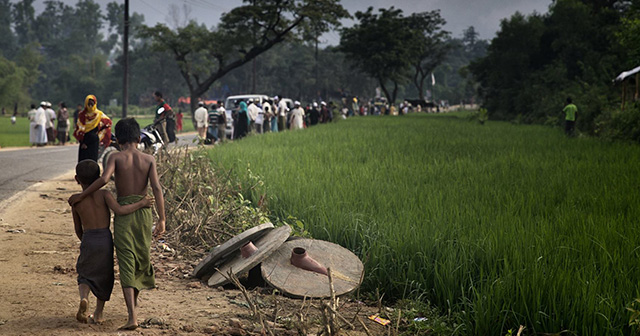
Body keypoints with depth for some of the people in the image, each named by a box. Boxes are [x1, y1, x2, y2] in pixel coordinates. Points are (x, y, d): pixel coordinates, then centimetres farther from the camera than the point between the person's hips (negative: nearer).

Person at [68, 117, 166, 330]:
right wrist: (162, 219, -8)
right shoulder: (148, 159, 1)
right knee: (143, 257, 23)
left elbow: (104, 179, -22)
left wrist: (81, 196, -10)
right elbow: (157, 188, -8)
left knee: (126, 265, -3)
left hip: (122, 213, -3)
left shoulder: (116, 157, -4)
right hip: (144, 212, 3)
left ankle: (132, 317, -15)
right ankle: (134, 303, 44)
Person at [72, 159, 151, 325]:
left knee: (85, 275, 16)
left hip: (88, 241, 0)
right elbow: (119, 210, -21)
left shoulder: (75, 201, 1)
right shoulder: (103, 194, -6)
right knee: (103, 276, 18)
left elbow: (78, 230, 10)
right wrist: (141, 203, -11)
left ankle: (84, 298, -15)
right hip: (106, 240, 0)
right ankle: (98, 314, 21)